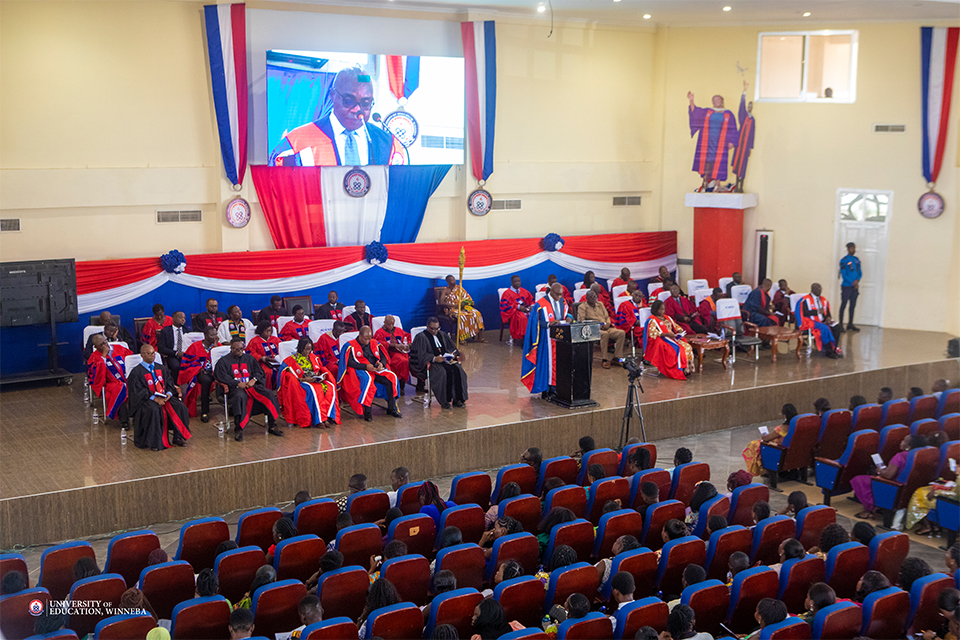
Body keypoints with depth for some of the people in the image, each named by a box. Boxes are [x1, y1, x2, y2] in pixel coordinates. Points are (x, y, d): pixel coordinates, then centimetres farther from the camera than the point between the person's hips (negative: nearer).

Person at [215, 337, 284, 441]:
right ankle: (238, 429, -39)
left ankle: (272, 425, -19)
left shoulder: (249, 358, 25)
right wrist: (238, 383, -14)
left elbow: (259, 372, 17)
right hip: (236, 388, -4)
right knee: (240, 397, -41)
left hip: (252, 385, 4)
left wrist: (254, 380, -7)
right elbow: (220, 376, -2)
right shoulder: (224, 361, 14)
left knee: (269, 394, -24)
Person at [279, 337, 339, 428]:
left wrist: (323, 376, -5)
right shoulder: (292, 360, -1)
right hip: (301, 383, -6)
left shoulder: (313, 357, 16)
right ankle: (318, 420, -37)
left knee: (330, 387, -24)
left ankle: (328, 416, -31)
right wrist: (304, 379, -21)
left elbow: (321, 369, 20)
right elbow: (289, 376, -9)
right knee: (316, 390, -37)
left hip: (316, 381, 6)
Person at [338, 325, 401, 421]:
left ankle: (391, 409, -12)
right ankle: (366, 412, -36)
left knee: (392, 378, -19)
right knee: (367, 380, -39)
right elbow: (349, 362, -12)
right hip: (359, 370, -5)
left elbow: (384, 357, 14)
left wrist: (381, 364, -11)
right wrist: (365, 366, -22)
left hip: (376, 370, 5)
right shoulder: (351, 346, -2)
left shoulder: (375, 343, 13)